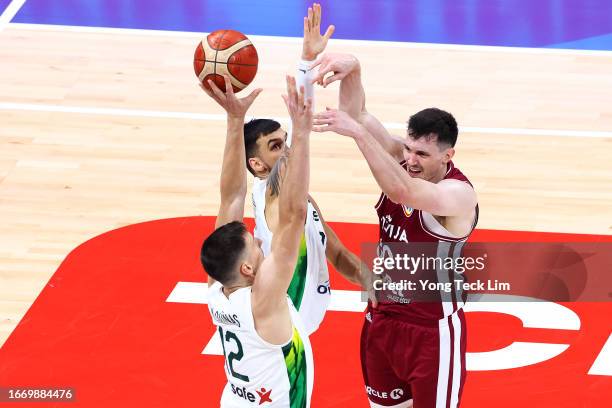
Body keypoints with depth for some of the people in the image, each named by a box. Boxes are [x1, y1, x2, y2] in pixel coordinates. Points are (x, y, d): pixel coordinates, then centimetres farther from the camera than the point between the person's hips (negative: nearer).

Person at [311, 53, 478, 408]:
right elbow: (357, 113, -12)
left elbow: (403, 191, -44)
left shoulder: (459, 194, -25)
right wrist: (353, 70, -33)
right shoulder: (401, 160, -4)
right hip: (383, 320, 7)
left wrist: (357, 133, -49)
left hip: (432, 331, -7)